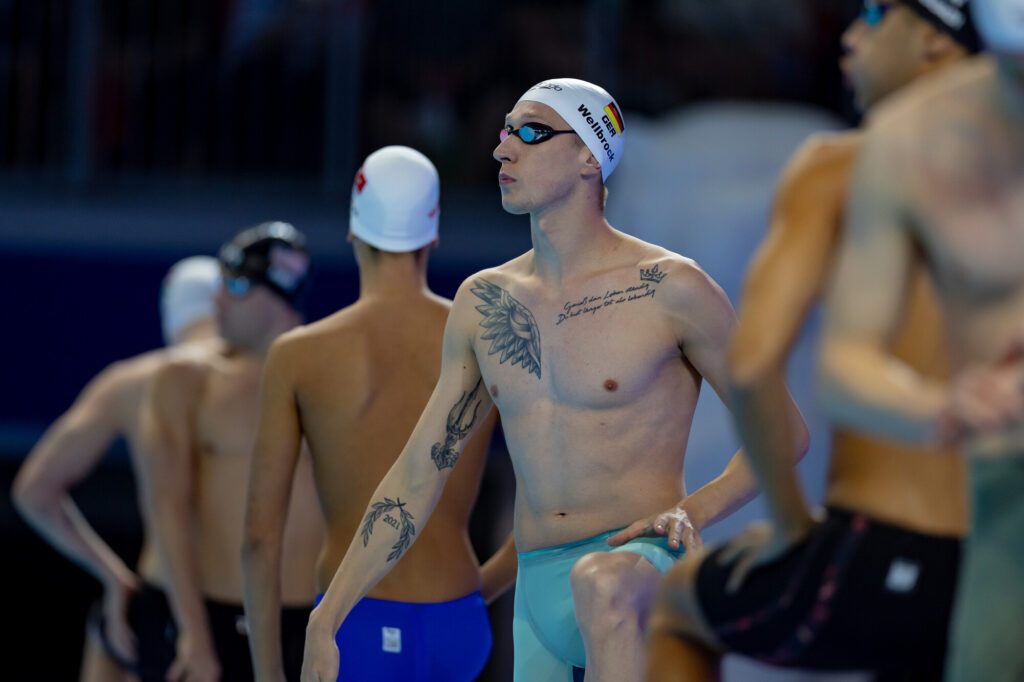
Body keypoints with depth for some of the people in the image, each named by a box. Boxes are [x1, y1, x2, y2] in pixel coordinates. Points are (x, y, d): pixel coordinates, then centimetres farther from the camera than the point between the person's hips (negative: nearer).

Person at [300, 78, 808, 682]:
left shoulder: (668, 289, -4)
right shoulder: (483, 302, 11)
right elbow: (416, 475, 15)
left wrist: (693, 512, -14)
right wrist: (326, 621, 10)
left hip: (646, 566, -6)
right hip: (537, 597, 6)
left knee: (601, 584, -39)